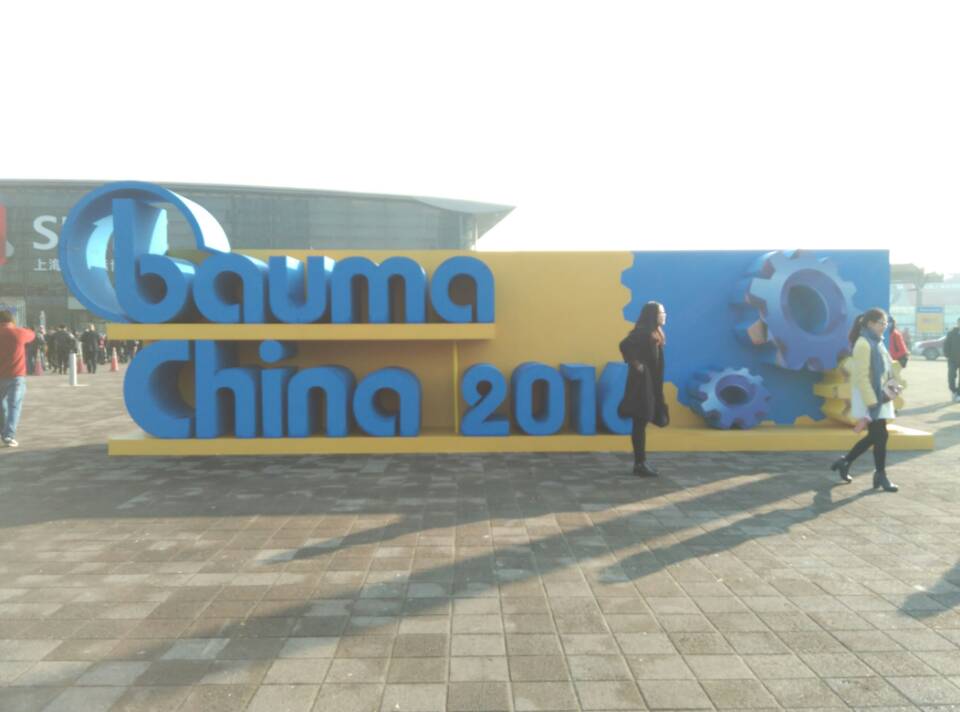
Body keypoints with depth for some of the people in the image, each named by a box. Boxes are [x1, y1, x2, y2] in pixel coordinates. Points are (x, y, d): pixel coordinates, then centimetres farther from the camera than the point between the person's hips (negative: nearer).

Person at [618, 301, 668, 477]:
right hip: (642, 380, -9)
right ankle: (640, 464, 0)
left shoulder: (656, 332, 13)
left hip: (651, 382, 9)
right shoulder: (642, 331, -15)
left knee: (642, 423, 11)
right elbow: (624, 345, -27)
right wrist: (635, 364, -19)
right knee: (640, 423, -4)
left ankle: (640, 463, 17)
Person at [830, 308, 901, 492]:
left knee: (874, 436, 13)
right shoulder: (863, 344, -17)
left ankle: (845, 462, 25)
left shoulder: (876, 343, 12)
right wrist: (872, 402, -22)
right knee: (880, 436, -4)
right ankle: (881, 476, 9)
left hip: (879, 396, 9)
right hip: (869, 397, -9)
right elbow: (861, 377, -21)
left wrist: (891, 386, 6)